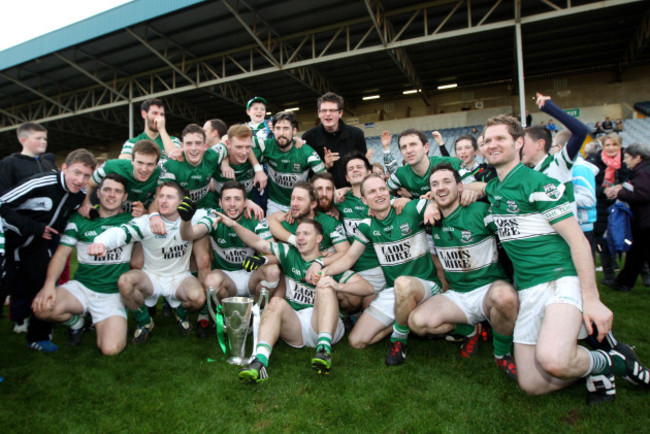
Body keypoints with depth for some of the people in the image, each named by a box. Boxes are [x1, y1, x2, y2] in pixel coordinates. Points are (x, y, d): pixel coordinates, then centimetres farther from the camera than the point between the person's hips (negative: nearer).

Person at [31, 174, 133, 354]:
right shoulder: (81, 219, 4)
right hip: (81, 287, 1)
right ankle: (76, 321, 6)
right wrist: (49, 284, -12)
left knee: (110, 349, -20)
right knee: (42, 308, -30)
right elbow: (62, 253, 2)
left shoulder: (131, 220, 5)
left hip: (113, 294, -1)